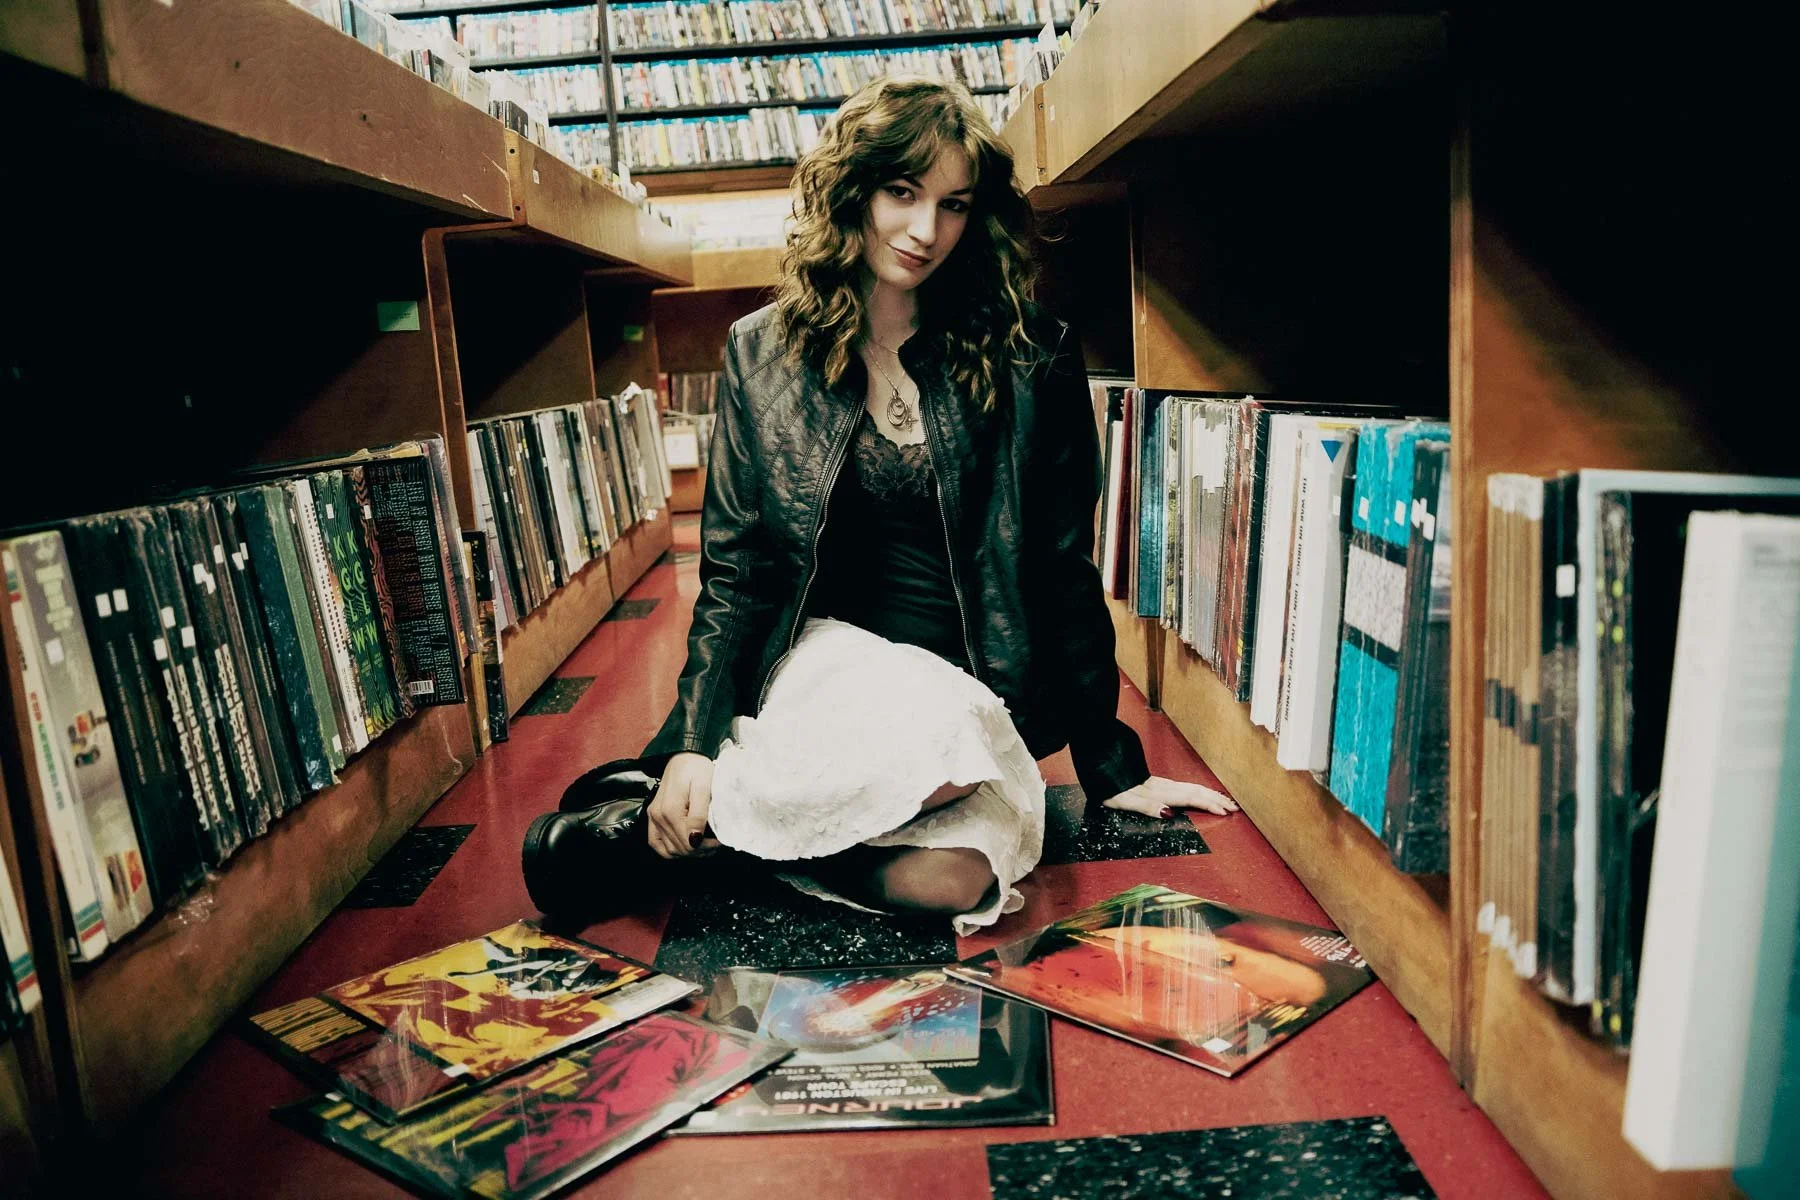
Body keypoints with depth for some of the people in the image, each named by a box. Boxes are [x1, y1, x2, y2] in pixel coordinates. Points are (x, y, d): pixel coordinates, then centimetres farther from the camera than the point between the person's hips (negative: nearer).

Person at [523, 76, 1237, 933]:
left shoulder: (1029, 358, -2)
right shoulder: (762, 352, 1)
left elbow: (1062, 571, 2)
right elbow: (734, 567, 2)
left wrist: (1114, 771, 6)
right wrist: (695, 742, -11)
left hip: (975, 693, 1)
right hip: (827, 660, 0)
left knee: (954, 877, -33)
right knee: (937, 746, -37)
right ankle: (642, 808, -15)